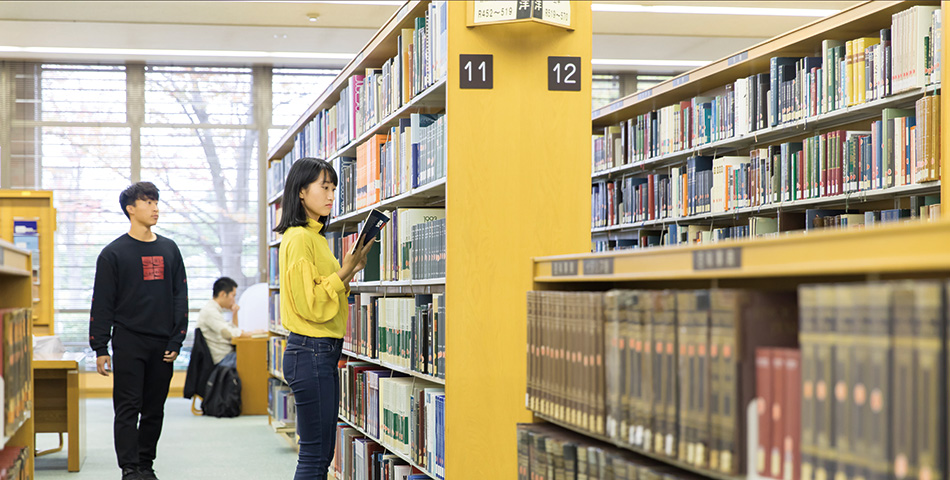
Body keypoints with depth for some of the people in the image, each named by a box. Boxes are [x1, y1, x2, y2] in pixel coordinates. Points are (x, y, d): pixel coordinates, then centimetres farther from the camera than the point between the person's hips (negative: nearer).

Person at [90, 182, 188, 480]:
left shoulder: (169, 250, 13)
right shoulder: (114, 253, 1)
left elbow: (180, 297, 12)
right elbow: (102, 304, 0)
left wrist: (176, 341, 3)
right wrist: (100, 348, -6)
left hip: (162, 345, 4)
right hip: (128, 343, -4)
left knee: (155, 410, 7)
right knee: (128, 408, -6)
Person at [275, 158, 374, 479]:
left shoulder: (315, 236, 17)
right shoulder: (299, 238, -12)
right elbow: (310, 305, -18)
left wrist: (348, 272, 8)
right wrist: (345, 271, -16)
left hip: (325, 352, 10)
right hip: (311, 352, -10)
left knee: (322, 453, 11)